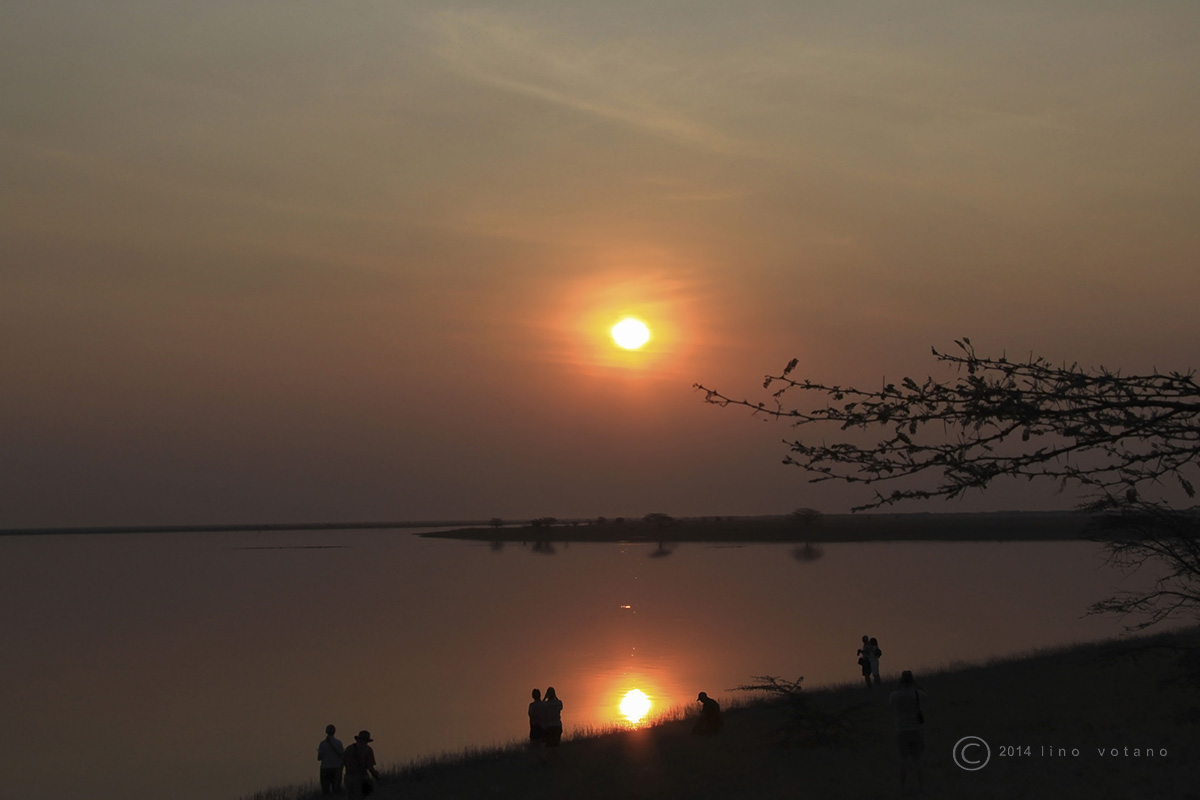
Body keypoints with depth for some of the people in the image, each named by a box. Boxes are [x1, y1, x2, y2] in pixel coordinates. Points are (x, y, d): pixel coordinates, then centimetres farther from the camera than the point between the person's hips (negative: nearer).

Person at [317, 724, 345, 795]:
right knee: (336, 791, 5)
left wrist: (318, 751, 18)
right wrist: (344, 751, 18)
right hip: (336, 769, 0)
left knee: (325, 792, 4)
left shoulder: (322, 743, -5)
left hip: (325, 769, 0)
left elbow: (319, 758, -3)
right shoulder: (338, 743, -6)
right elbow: (342, 757, -4)